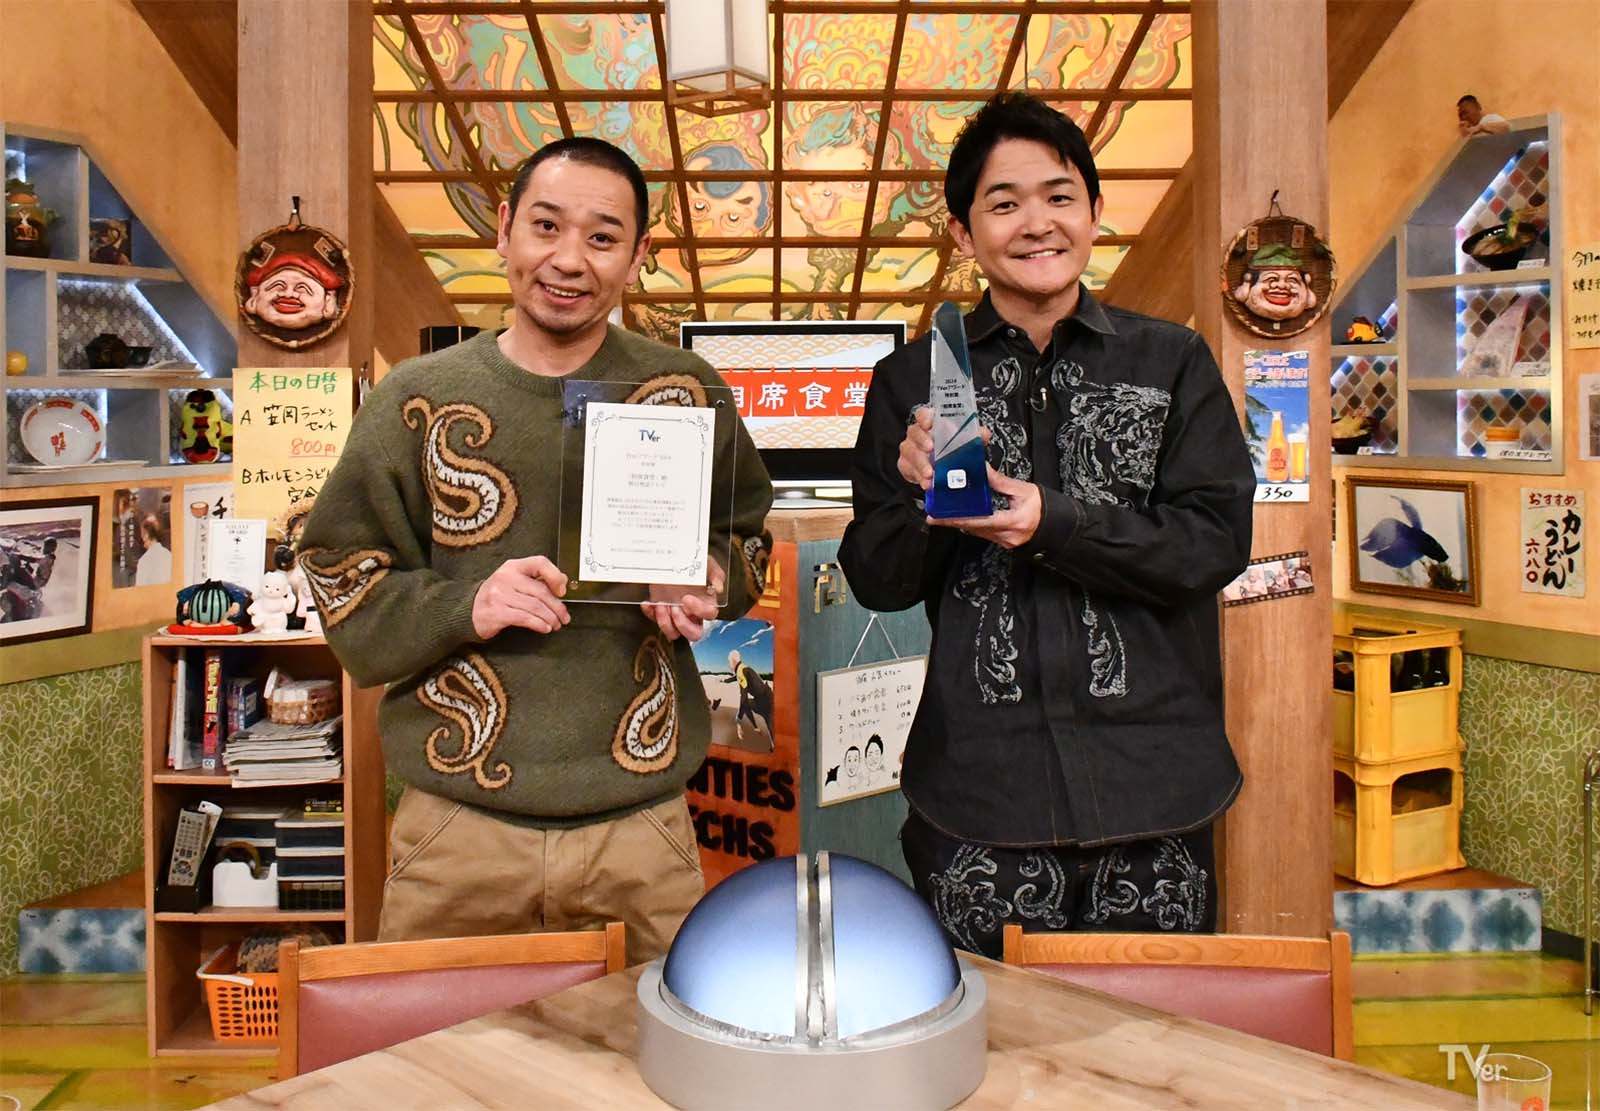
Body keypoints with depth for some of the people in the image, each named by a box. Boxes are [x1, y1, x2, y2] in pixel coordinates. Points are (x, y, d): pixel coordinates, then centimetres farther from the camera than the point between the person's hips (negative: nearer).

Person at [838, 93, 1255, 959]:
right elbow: (876, 582, 5)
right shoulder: (914, 380, 6)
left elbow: (1216, 543, -2)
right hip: (979, 790, 0)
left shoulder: (1173, 362, 6)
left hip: (1150, 781, 1)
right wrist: (919, 496, -15)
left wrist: (1054, 523, -15)